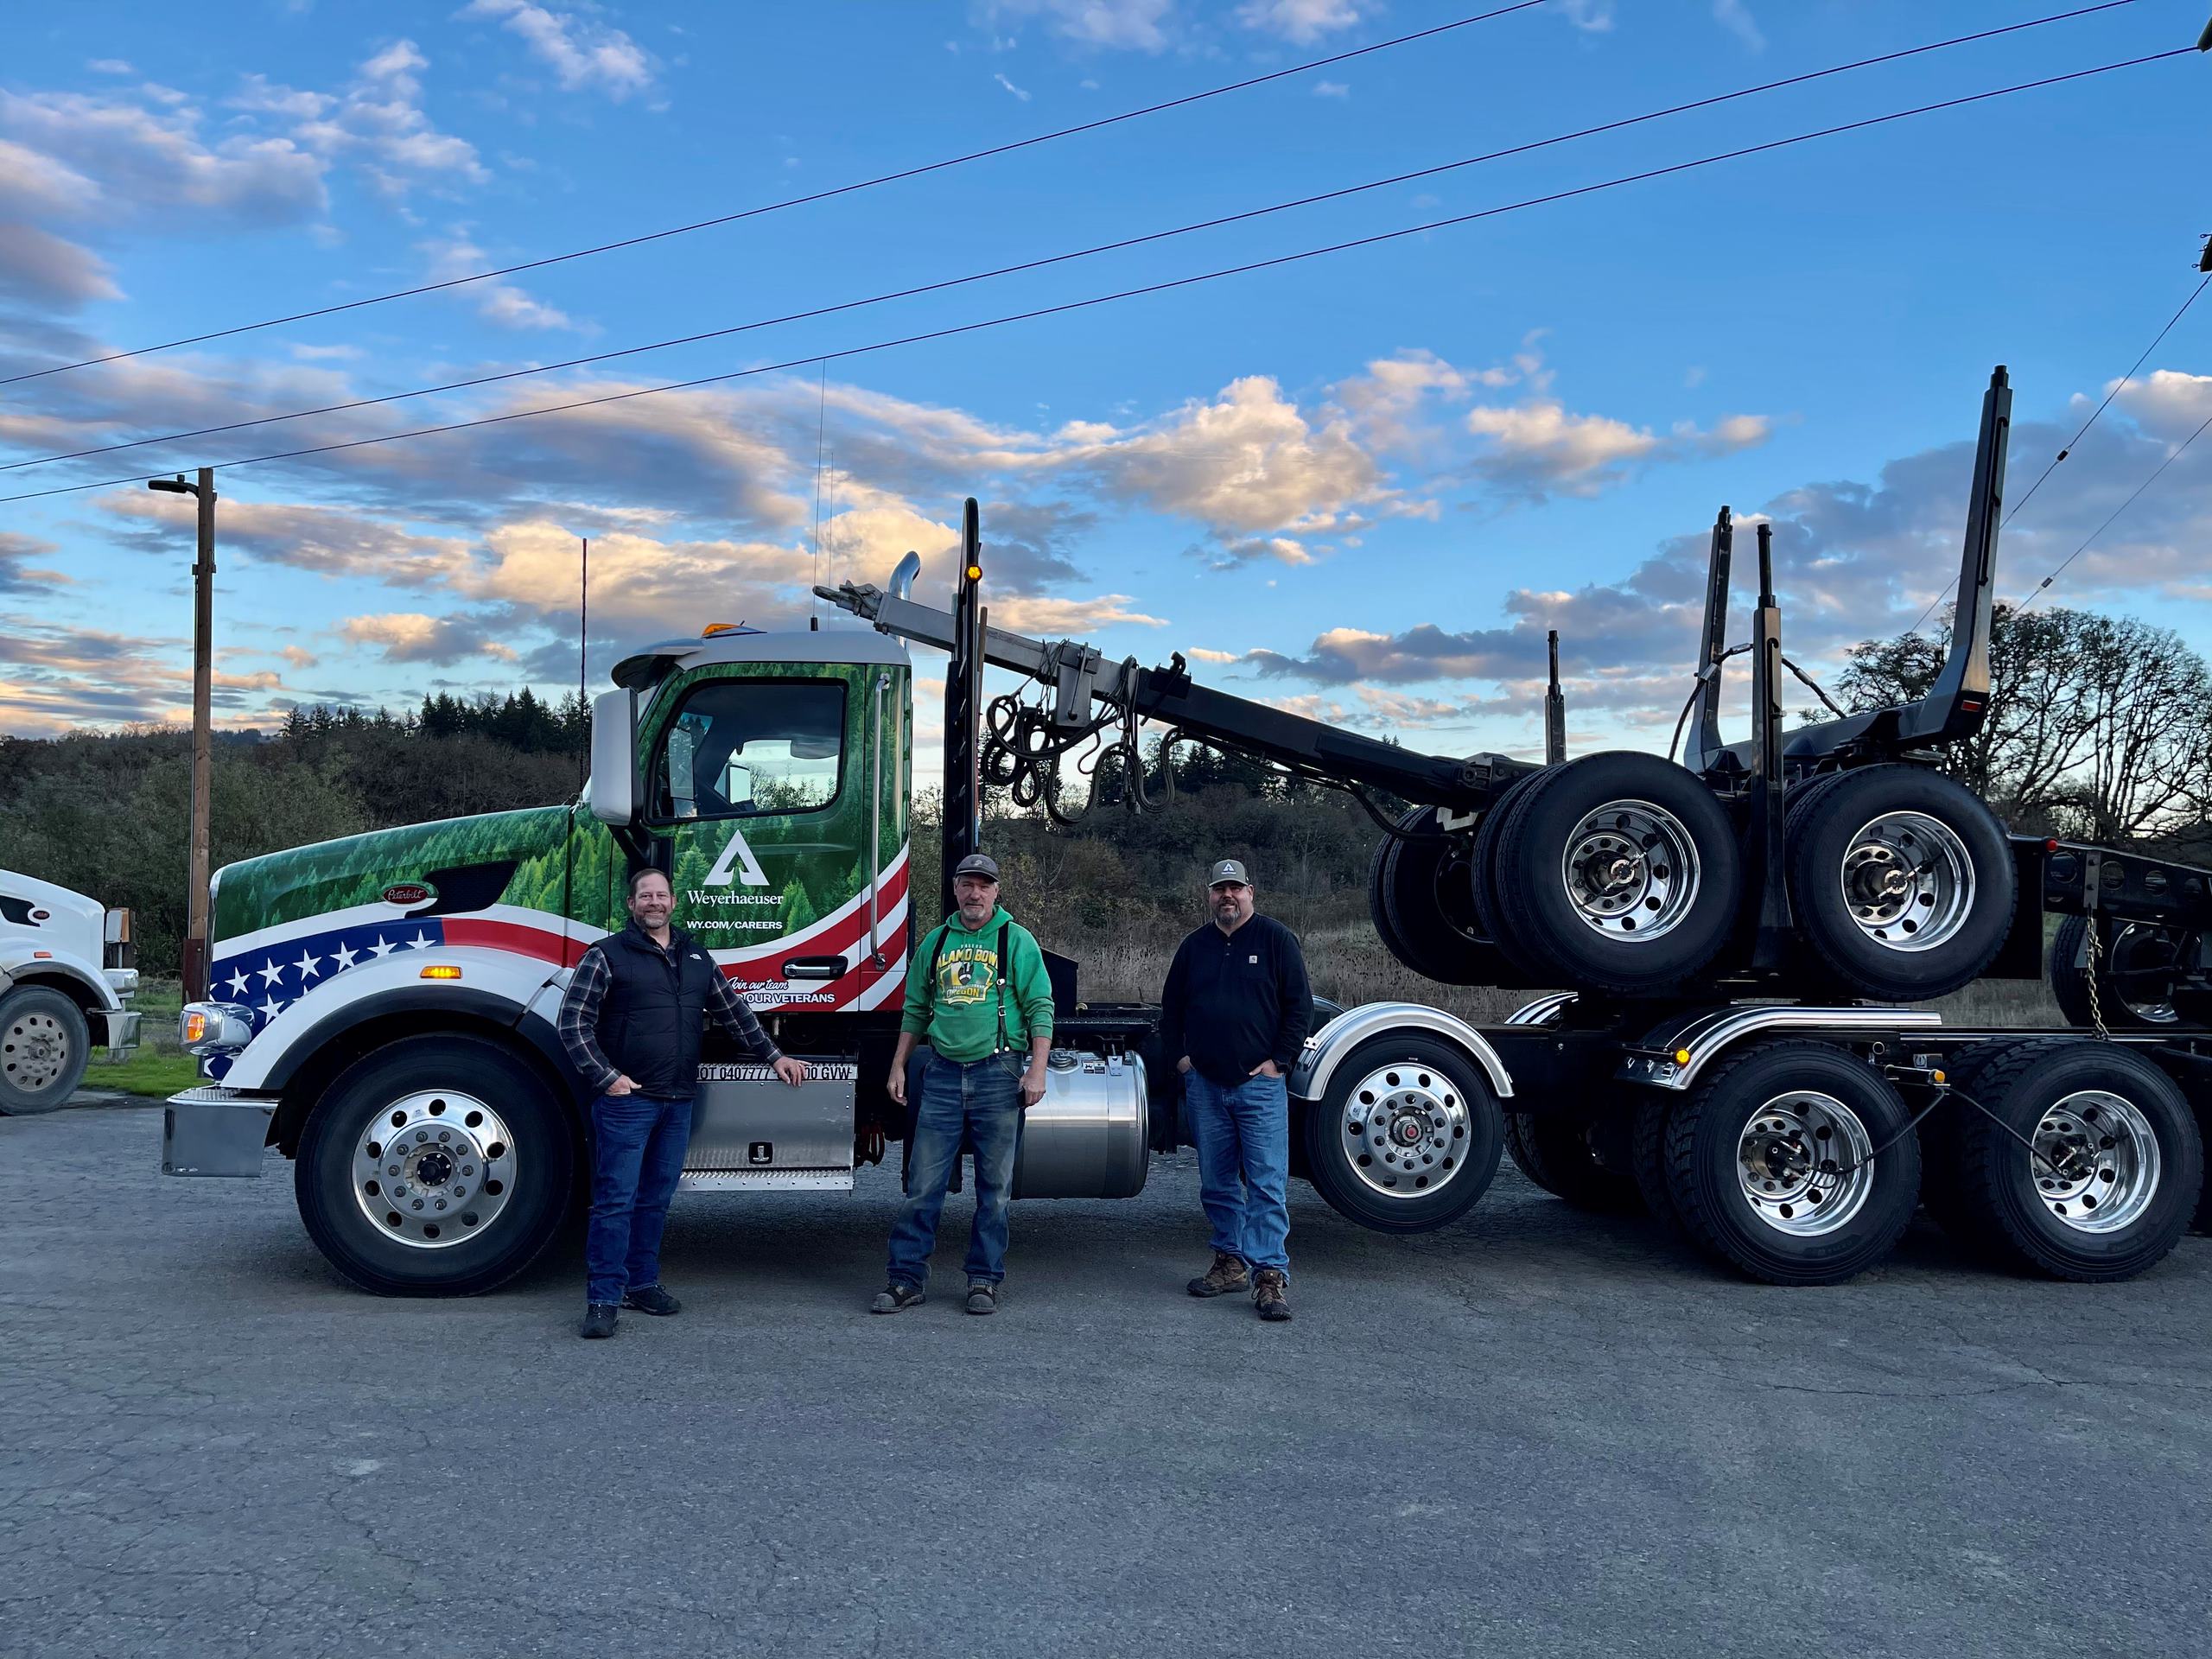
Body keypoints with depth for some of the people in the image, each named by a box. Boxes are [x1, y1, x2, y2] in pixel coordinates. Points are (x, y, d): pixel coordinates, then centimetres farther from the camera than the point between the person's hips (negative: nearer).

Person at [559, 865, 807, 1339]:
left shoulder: (695, 956, 15)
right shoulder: (607, 955, -2)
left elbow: (733, 1012, 22)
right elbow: (573, 1023, -6)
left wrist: (773, 1056, 20)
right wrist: (606, 1077, -12)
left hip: (677, 1103, 5)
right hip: (626, 1100, -5)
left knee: (656, 1198, 12)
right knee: (616, 1199, -5)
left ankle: (642, 1283, 24)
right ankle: (603, 1299, 0)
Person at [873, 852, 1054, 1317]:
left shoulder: (1017, 940, 2)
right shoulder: (935, 942, 12)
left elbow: (1040, 1009, -1)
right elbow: (916, 1009, 19)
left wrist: (1037, 1070, -10)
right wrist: (898, 1066, 15)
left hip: (997, 1073, -2)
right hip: (942, 1074, 3)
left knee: (994, 1187, 4)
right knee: (923, 1184, 2)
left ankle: (984, 1280, 14)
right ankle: (907, 1278, 10)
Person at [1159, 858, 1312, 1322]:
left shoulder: (1275, 939, 1)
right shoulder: (1194, 947, 12)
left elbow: (1299, 1005, -2)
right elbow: (1171, 1008, 20)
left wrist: (1279, 1060, -7)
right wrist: (1178, 1055, 9)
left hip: (1259, 1083, -4)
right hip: (1205, 1084, 5)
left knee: (1267, 1184, -7)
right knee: (1217, 1183, 10)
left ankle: (1270, 1275, -6)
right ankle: (1231, 1262, 21)